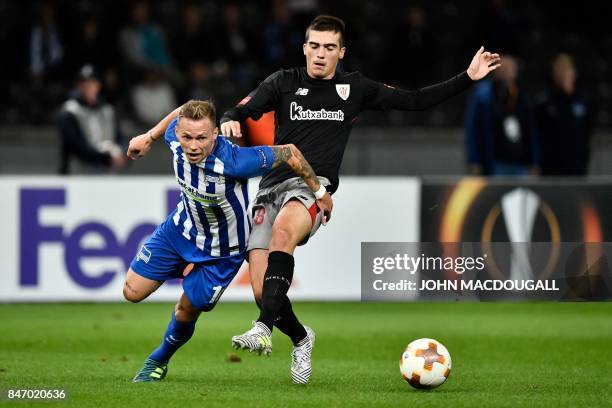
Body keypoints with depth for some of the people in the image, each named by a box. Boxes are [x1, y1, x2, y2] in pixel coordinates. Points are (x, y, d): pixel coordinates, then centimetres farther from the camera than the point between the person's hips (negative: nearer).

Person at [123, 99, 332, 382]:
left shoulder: (233, 162, -41)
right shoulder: (176, 137, -25)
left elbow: (289, 153, -28)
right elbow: (181, 112, 0)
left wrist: (319, 193, -16)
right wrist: (148, 137, 11)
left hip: (221, 251, -4)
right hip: (181, 229, 4)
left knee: (186, 312, 6)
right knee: (132, 292, 4)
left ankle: (159, 361, 37)